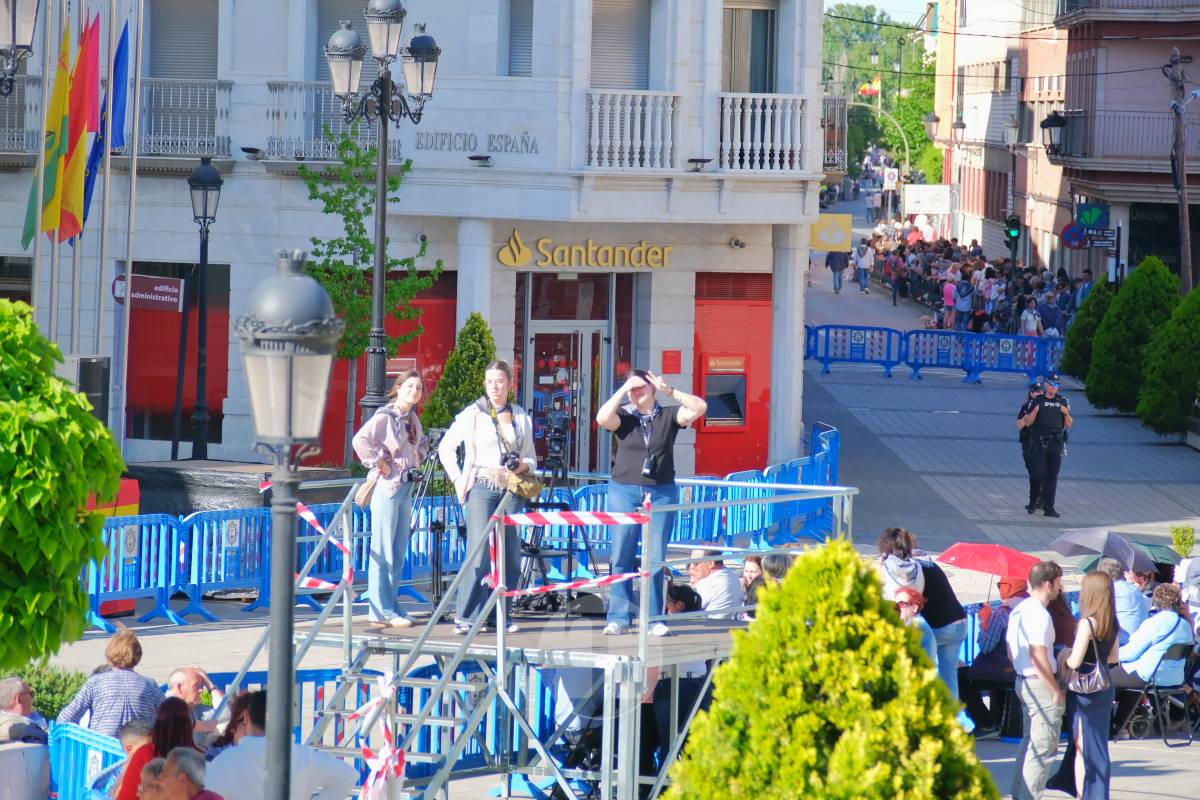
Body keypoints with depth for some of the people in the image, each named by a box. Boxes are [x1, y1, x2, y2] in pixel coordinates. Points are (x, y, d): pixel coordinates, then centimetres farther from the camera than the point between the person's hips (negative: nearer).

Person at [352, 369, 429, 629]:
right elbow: (360, 440, -25)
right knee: (383, 551, -6)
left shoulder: (413, 418, 14)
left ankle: (388, 607, 18)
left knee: (399, 551, 11)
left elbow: (422, 442, 33)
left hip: (406, 487, 9)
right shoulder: (385, 416, -11)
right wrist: (377, 464, -18)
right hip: (388, 486, -9)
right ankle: (381, 611, -5)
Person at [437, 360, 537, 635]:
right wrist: (458, 480, -2)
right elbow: (445, 448, 6)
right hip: (481, 488, -5)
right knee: (479, 553, -14)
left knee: (510, 555, 4)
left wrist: (524, 465, -1)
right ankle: (465, 617, -12)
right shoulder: (473, 414, 2)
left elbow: (530, 456, 21)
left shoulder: (521, 417, 13)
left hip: (510, 489, 5)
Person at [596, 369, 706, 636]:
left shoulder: (668, 416, 6)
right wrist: (623, 390, -11)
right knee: (622, 557, -1)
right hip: (624, 492, 0)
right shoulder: (623, 416, 4)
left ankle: (654, 619, 5)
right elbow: (602, 418, -15)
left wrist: (669, 391, -8)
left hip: (662, 493, 0)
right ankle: (618, 619, 2)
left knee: (655, 558, 0)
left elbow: (700, 408, -5)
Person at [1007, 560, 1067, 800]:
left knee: (1029, 742, 20)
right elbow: (1039, 660, -23)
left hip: (1023, 680, 10)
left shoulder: (1019, 610, 11)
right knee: (1043, 747, -5)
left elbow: (1010, 651, 18)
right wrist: (1057, 692, -17)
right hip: (1041, 685, -10)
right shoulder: (1039, 614, -19)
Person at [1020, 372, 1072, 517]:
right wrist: (1035, 410, -14)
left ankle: (1049, 507, -1)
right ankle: (1033, 501, 14)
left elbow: (1068, 425, 12)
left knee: (1052, 476, -1)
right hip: (1038, 444, -2)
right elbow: (1028, 422, 2)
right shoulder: (1037, 401, 4)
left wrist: (1066, 413, -7)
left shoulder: (1063, 402, 10)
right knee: (1038, 474, -7)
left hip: (1056, 444, 2)